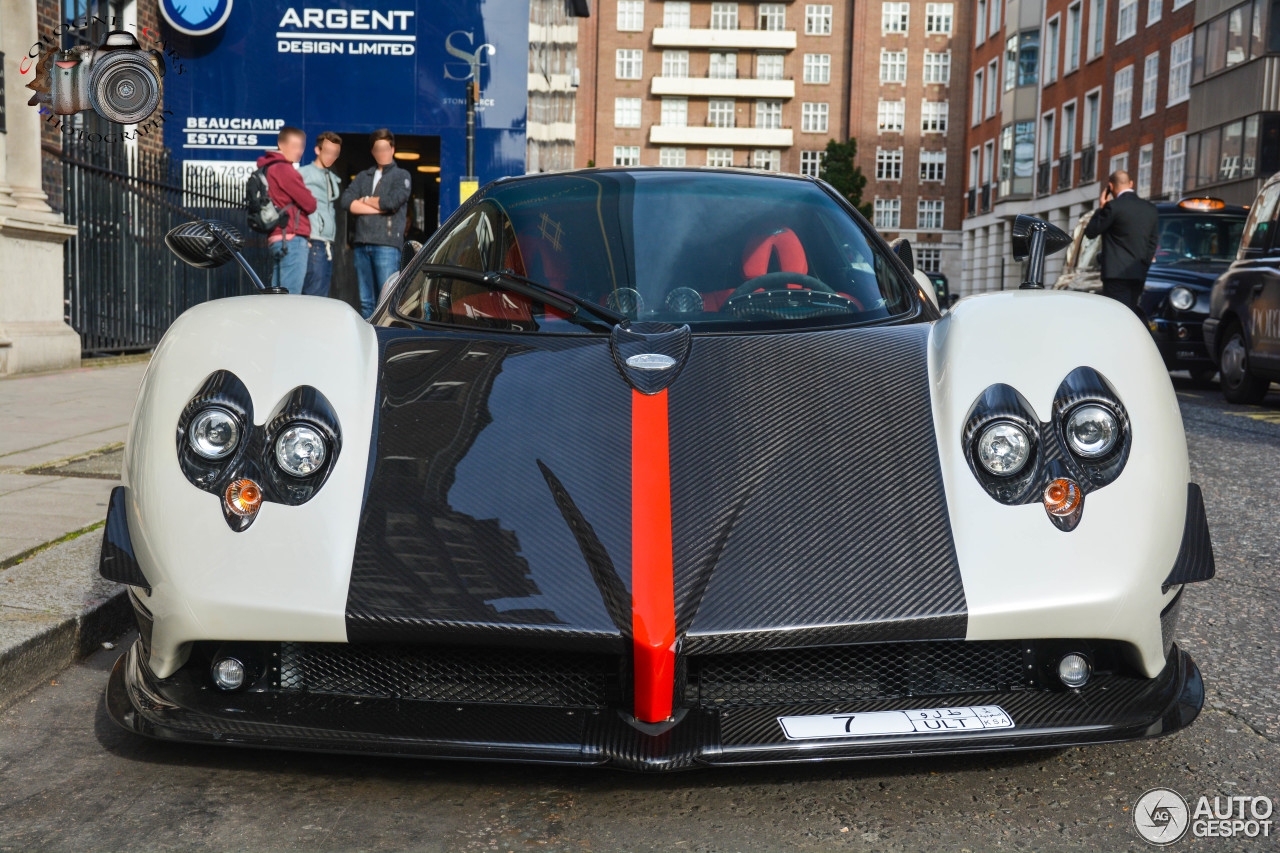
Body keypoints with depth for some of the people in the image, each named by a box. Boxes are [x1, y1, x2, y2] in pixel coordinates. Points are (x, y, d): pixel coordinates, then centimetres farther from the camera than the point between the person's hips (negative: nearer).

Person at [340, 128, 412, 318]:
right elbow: (346, 200, 5)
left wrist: (365, 200, 5)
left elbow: (392, 202, -9)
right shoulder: (363, 176, 22)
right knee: (366, 301, 4)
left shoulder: (402, 176, 10)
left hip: (387, 244, -4)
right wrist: (379, 208, -4)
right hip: (361, 244, 5)